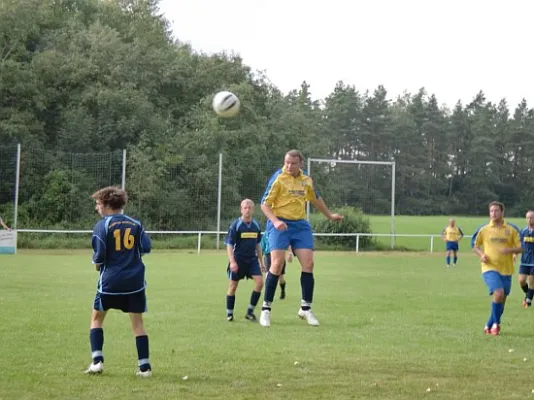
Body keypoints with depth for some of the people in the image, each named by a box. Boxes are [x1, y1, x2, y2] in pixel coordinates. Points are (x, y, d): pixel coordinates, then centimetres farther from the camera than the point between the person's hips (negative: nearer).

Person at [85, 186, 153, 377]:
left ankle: (97, 361, 6)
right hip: (134, 282, 3)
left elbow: (99, 255, -12)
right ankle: (145, 367, 4)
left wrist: (97, 263, 9)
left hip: (110, 282, -2)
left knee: (96, 318, 16)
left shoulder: (102, 225, -6)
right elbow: (146, 247, -1)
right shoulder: (135, 224, 5)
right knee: (137, 322, 8)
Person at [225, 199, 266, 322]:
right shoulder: (235, 225, -8)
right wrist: (232, 262, -20)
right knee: (233, 286, 3)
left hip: (252, 259, 4)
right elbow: (229, 244, -10)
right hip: (238, 259, -4)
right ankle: (229, 314, 18)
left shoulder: (256, 225, 6)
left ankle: (250, 311, -2)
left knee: (260, 281, -12)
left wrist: (261, 262, 18)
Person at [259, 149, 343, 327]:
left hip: (301, 225, 5)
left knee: (308, 264, -4)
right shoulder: (278, 178, -8)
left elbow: (315, 199, 28)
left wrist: (330, 215, 36)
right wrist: (275, 221, -25)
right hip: (280, 225, -5)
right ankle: (266, 309, -4)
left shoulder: (306, 180, 9)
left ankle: (306, 309, 8)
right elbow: (264, 204, -11)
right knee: (277, 264, -15)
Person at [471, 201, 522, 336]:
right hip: (490, 268, -3)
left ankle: (490, 325, 27)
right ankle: (496, 323, -6)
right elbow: (475, 245, 13)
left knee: (501, 299, 8)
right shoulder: (483, 230, 2)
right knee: (498, 293, -24)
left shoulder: (512, 230, 3)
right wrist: (481, 255, -7)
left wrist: (509, 250, -18)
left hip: (506, 270, 3)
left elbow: (520, 248, 3)